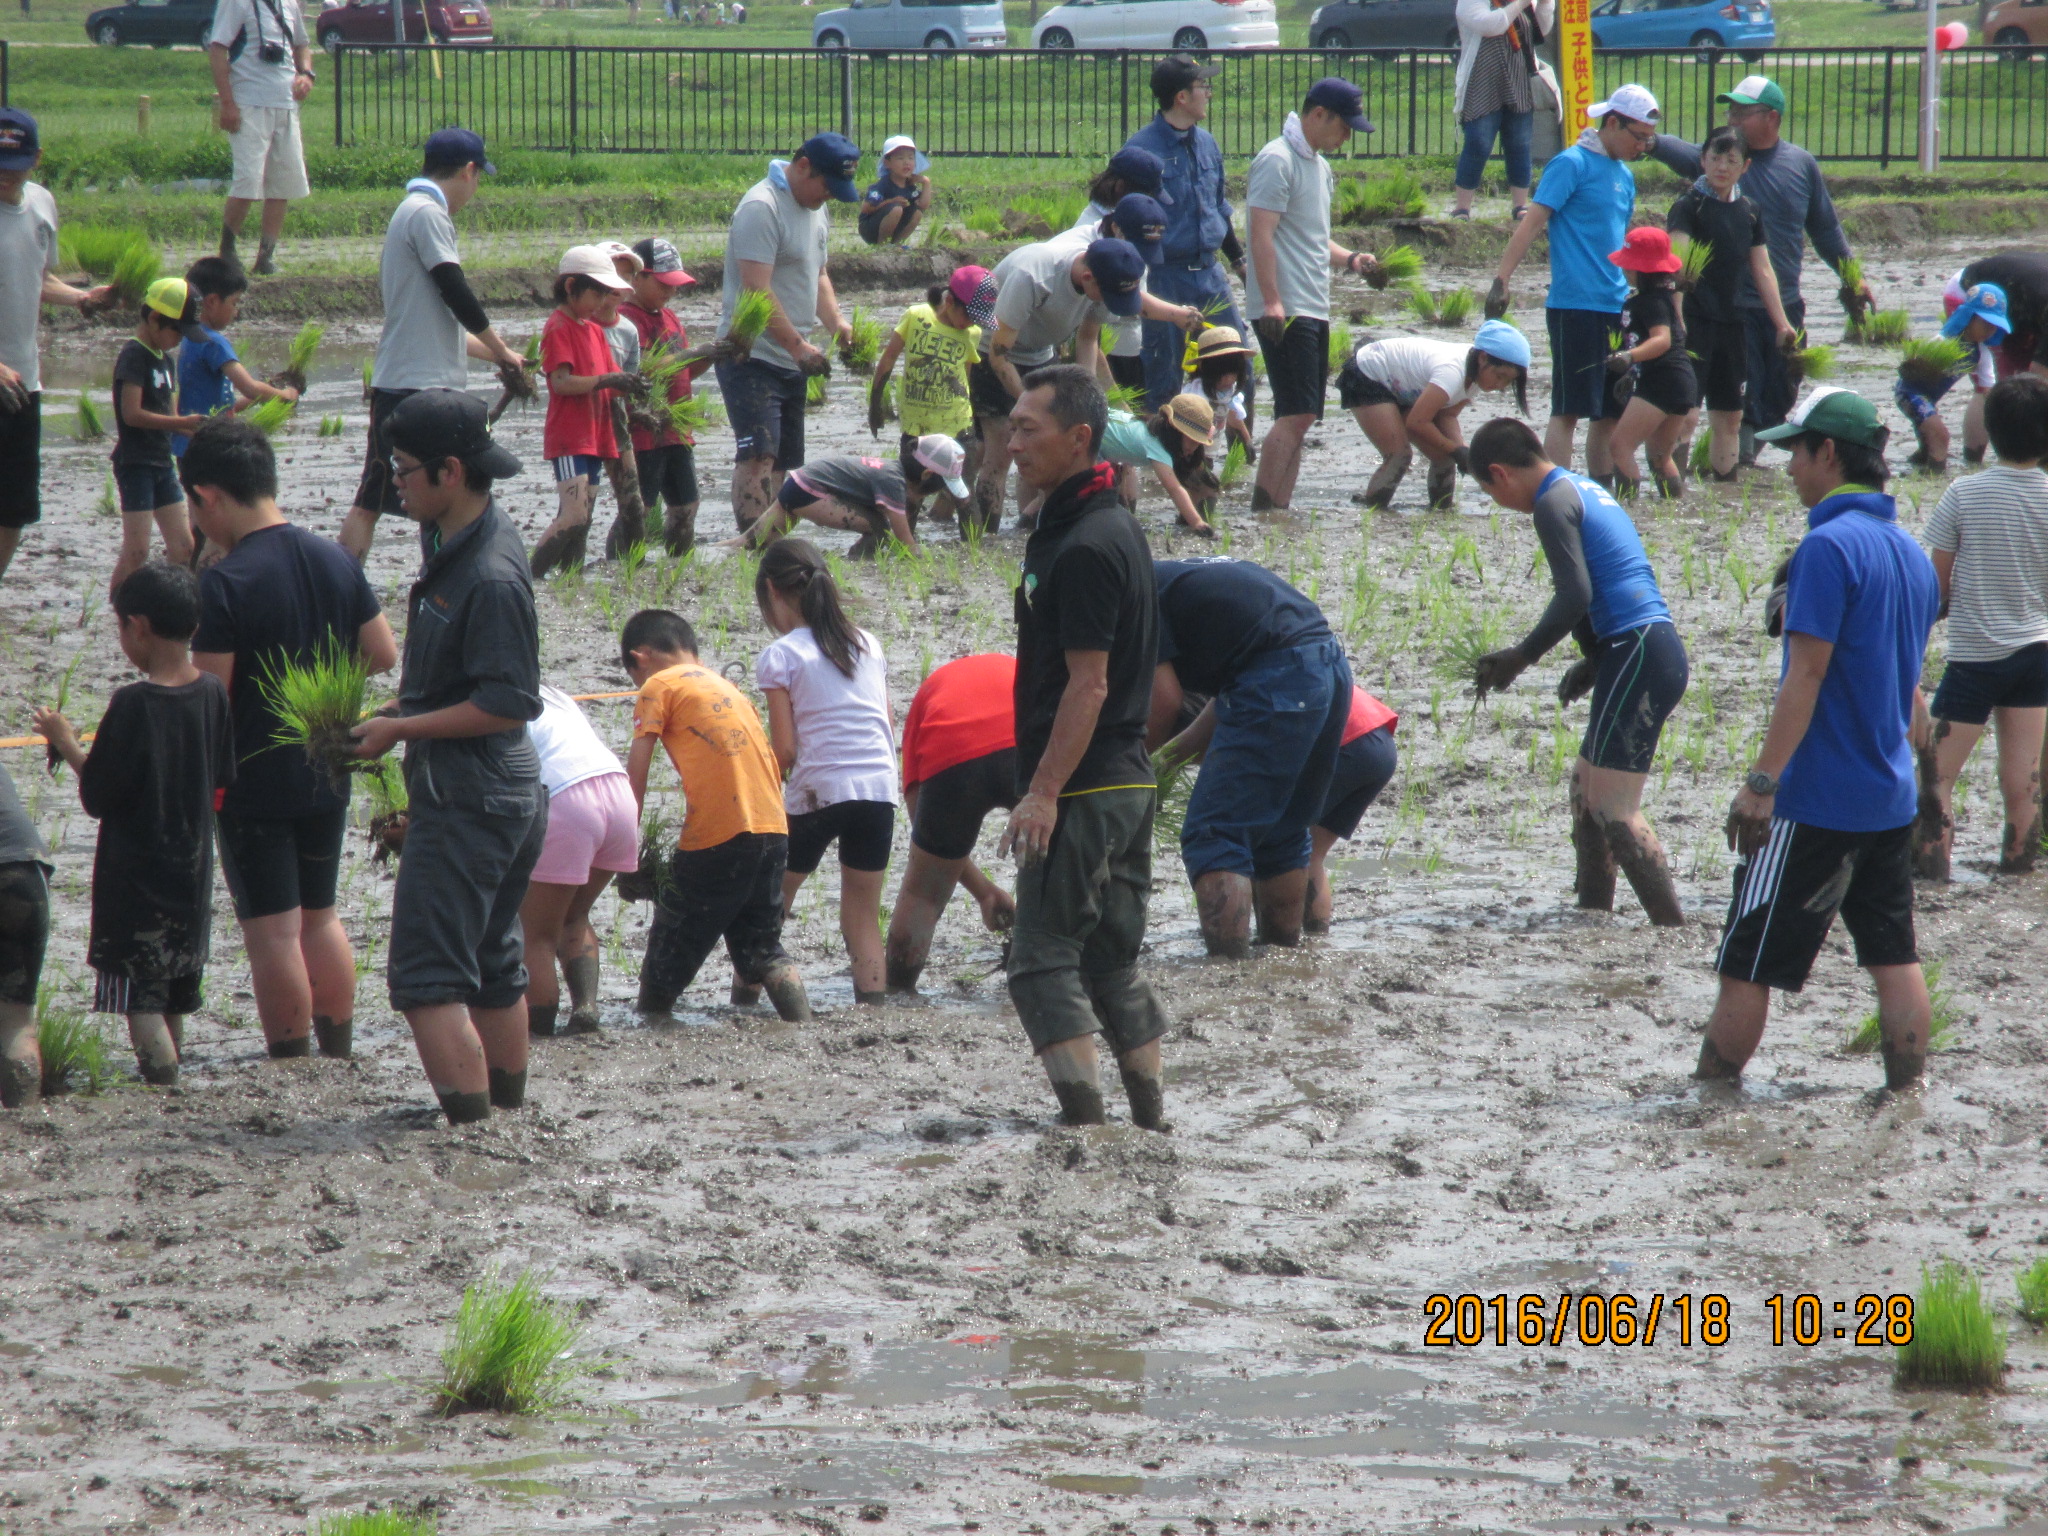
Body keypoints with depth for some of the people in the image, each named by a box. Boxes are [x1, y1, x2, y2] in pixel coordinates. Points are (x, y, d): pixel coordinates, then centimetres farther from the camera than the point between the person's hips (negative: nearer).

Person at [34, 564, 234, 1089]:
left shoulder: (132, 704, -19)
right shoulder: (213, 695, -2)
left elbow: (97, 799, -15)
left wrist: (67, 744, -1)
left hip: (134, 881, -7)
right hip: (192, 877, 7)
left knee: (140, 1002, -4)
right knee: (174, 999, 17)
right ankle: (168, 1078, 25)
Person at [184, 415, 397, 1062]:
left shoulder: (223, 582, -19)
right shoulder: (336, 560, 0)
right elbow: (383, 654, 6)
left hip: (254, 783, -6)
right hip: (327, 775, 6)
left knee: (274, 932, 2)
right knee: (321, 916, 19)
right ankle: (339, 1056, 25)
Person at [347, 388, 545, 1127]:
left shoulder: (490, 576, -23)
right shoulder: (457, 540, 8)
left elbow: (506, 705, -23)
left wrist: (400, 729, -17)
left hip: (468, 798, -10)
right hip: (506, 793, 10)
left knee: (426, 975, -10)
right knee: (492, 961, 20)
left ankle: (471, 1122, -14)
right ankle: (508, 1106, 30)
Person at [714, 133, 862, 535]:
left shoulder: (814, 208, 15)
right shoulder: (762, 207, -16)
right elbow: (757, 290, -23)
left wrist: (836, 322, 7)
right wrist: (798, 344, -28)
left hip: (791, 361, 10)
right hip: (752, 356, -10)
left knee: (782, 461, 9)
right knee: (758, 454, -19)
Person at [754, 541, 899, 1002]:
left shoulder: (780, 656, -2)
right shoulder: (867, 644, 13)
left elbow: (784, 751, -5)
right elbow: (889, 725, 15)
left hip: (819, 790, -4)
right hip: (880, 787, 4)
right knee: (863, 917, 8)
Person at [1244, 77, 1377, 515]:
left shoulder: (1317, 164, 19)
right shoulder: (1278, 161, -11)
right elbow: (1262, 236, -18)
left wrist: (1349, 258, 10)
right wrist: (1271, 301, -25)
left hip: (1313, 310, 10)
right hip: (1284, 312, -10)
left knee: (1300, 416, 8)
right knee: (1297, 413, -14)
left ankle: (1280, 509, 9)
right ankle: (1263, 507, -13)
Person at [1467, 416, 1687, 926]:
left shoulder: (1554, 502, -7)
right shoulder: (1587, 490, 22)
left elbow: (1576, 596, -17)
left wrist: (1521, 657, -9)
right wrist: (1595, 662, 23)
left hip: (1636, 654, -10)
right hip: (1659, 650, 10)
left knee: (1613, 808, -10)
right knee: (1586, 785, 19)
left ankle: (1674, 928, -15)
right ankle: (1594, 911, 24)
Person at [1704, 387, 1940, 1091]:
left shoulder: (1830, 546, -16)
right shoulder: (1910, 551, 10)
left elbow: (1806, 676, -20)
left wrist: (1761, 782, -20)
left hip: (1816, 802, -8)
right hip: (1890, 797, 8)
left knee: (1747, 964, 0)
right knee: (1894, 958, 9)